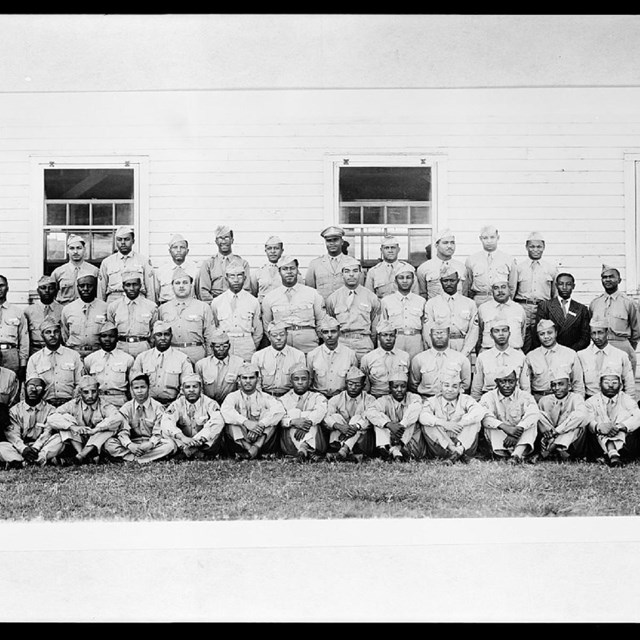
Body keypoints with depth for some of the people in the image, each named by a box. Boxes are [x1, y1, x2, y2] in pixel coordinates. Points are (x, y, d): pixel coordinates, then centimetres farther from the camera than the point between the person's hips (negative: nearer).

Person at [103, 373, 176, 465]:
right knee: (109, 444, -25)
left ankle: (133, 458, -30)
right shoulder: (126, 408, 4)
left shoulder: (157, 407, 0)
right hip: (132, 443, 1)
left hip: (151, 444, -1)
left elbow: (158, 433, -7)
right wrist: (129, 445, -28)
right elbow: (123, 432, -6)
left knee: (171, 445, -31)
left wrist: (150, 444, -29)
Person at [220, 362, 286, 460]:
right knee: (230, 419, -20)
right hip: (239, 443, 0)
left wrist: (261, 424, -28)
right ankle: (249, 448, -37)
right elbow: (225, 410, -15)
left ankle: (256, 447, -34)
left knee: (269, 414, -17)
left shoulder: (265, 398, 10)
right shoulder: (233, 396, 10)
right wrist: (246, 422, -30)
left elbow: (280, 410, -13)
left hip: (264, 442, 0)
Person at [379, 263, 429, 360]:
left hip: (416, 341, 1)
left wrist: (427, 348, 9)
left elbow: (425, 327, 14)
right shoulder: (386, 301, 10)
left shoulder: (421, 301, 13)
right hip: (394, 341, -1)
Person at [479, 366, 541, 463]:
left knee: (532, 422, -23)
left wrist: (518, 431, -36)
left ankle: (518, 453, -42)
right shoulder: (489, 397, 2)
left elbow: (534, 414, -19)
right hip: (497, 441, 0)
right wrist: (504, 427, -37)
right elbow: (484, 417, -19)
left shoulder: (524, 396, 3)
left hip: (520, 440, 0)